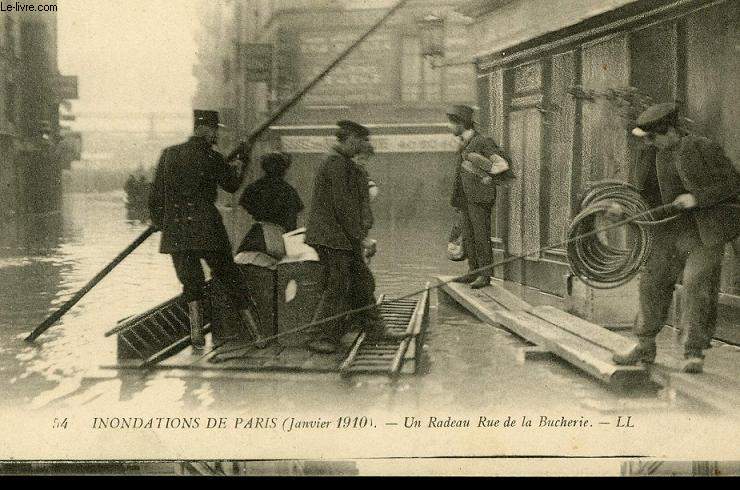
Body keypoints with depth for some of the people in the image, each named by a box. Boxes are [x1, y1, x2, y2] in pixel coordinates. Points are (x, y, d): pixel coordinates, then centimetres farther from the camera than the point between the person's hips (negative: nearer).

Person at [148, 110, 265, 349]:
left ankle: (197, 333, 0)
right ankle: (255, 332, 10)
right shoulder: (211, 157, -4)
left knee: (191, 283, 12)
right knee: (230, 277, 7)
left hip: (176, 232, 3)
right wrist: (241, 160, 25)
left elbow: (156, 195, 7)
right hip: (207, 227, -2)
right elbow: (232, 184, 11)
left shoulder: (169, 154, 6)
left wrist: (160, 223, 18)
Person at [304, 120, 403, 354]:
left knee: (363, 282, 16)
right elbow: (342, 205, -20)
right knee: (337, 287, -7)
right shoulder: (336, 163, -16)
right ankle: (322, 338, 0)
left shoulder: (344, 163, 17)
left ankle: (374, 328, 26)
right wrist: (360, 237, -17)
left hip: (345, 238, 11)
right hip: (333, 237, -11)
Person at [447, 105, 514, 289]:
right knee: (468, 236, 10)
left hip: (481, 196, -9)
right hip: (467, 197, 9)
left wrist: (488, 179, -6)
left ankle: (485, 275, -6)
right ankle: (474, 272, 16)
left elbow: (502, 164, -14)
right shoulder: (464, 143, 14)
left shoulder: (482, 141, -12)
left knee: (481, 235, -9)